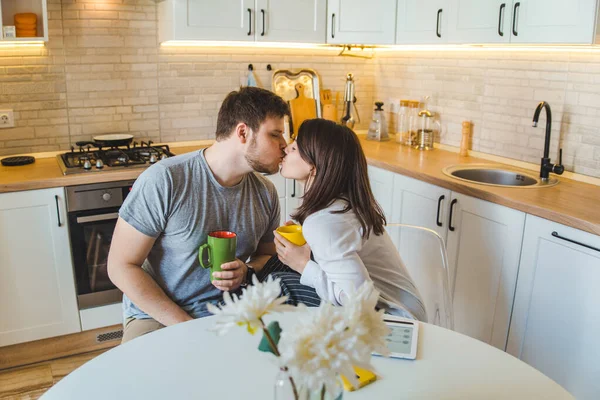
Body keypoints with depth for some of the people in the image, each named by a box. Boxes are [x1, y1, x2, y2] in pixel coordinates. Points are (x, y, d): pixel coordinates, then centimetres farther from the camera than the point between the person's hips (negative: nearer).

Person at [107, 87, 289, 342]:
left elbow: (267, 254, 15)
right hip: (157, 315, -5)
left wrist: (247, 272, -10)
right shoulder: (164, 180, -17)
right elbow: (121, 266, -14)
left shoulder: (266, 194, -1)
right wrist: (186, 326, -18)